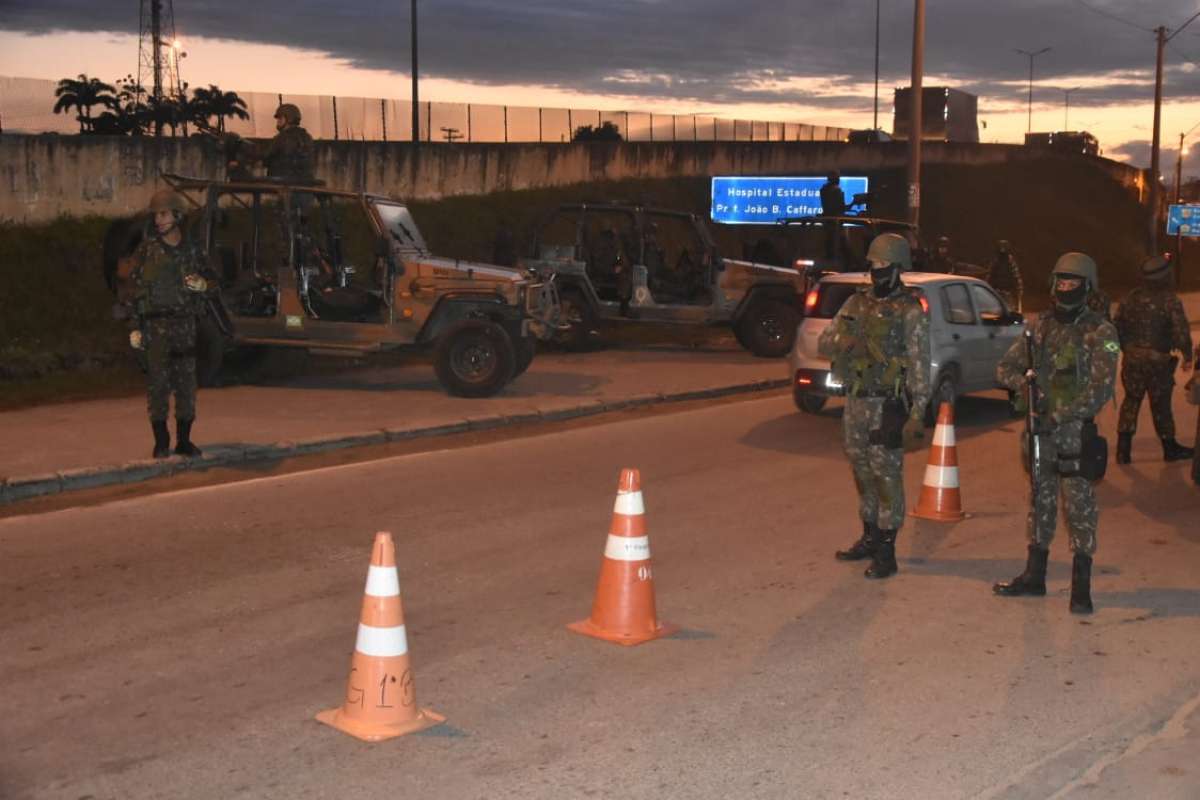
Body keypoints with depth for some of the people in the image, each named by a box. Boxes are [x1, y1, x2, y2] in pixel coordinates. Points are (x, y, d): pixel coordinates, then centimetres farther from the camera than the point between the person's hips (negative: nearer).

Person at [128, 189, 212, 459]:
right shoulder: (146, 249, 1)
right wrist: (136, 326, -6)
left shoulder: (190, 249, 9)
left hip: (185, 323, 3)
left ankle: (184, 440, 14)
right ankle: (161, 442, 4)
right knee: (158, 382, -3)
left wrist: (200, 284, -6)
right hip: (156, 323, -3)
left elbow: (202, 283, 19)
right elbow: (136, 288, 0)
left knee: (187, 382, 5)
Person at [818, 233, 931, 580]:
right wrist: (846, 346, -13)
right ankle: (870, 537, 27)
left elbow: (919, 365, -11)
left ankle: (886, 550, 2)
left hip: (888, 404, -6)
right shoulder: (857, 302, 10)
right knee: (862, 471, 14)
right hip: (856, 401, 6)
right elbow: (824, 342, 11)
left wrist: (916, 415, -16)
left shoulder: (910, 311, -8)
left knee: (886, 474, -5)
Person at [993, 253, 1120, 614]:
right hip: (1041, 430, 5)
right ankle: (1034, 576, 25)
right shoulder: (1040, 326, 9)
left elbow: (1100, 390, -14)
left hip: (1076, 433, -5)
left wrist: (1060, 415, -21)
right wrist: (1020, 381, -13)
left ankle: (1081, 588, 3)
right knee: (1040, 503, 14)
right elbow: (1005, 367, 10)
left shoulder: (1100, 333, -6)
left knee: (1079, 509, -3)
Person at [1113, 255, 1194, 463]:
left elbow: (1118, 326, 7)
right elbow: (1181, 331, -14)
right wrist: (1187, 356, -2)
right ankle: (1170, 448, 25)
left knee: (1131, 400, 13)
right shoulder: (1169, 300, -13)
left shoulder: (1132, 298, 2)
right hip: (1158, 360, -4)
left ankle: (1123, 449, 8)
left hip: (1132, 358, 4)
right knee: (1160, 404, 9)